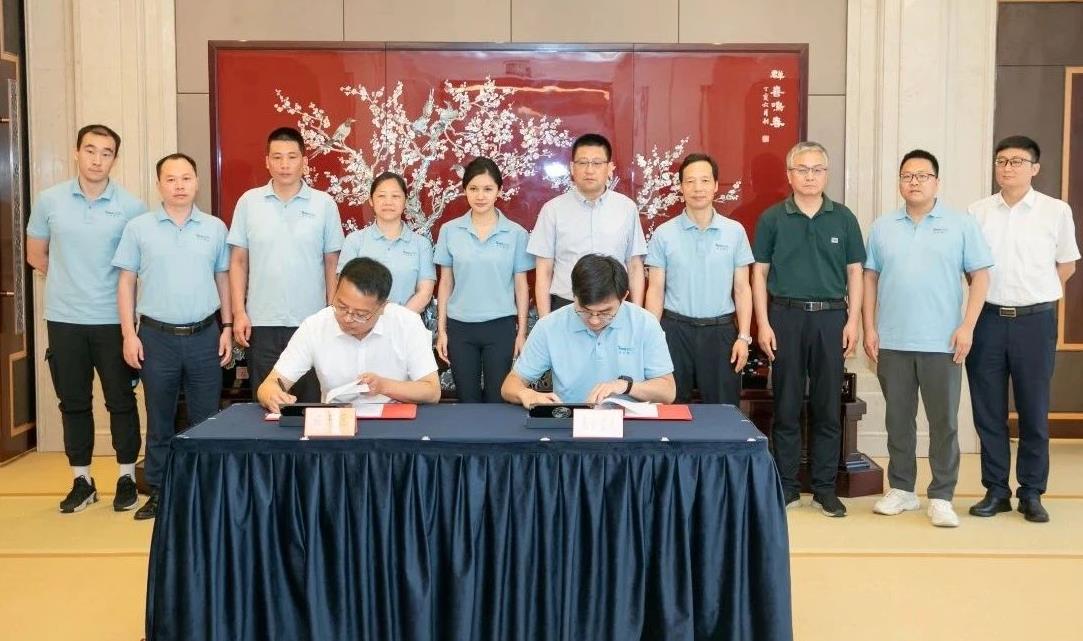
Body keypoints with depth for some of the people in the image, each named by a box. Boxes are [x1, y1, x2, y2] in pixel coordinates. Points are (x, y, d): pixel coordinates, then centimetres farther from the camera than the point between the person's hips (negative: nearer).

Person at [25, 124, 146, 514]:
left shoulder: (131, 207, -6)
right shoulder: (49, 201, 1)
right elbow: (36, 256, 13)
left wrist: (103, 282, 3)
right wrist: (69, 280, 9)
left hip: (113, 320, -2)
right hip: (64, 319, 2)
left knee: (121, 401, 6)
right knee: (73, 402, 10)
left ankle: (127, 477, 19)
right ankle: (81, 481, 21)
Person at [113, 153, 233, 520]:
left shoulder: (215, 228, 5)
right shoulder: (139, 228, 0)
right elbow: (126, 283, 2)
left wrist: (227, 328, 5)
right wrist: (129, 334, -3)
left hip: (204, 335, 1)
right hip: (157, 336, -1)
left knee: (206, 418, 6)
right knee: (159, 419, 8)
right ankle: (158, 491, 19)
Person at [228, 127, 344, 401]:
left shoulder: (324, 204, 0)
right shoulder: (249, 202, 3)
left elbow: (332, 263, 4)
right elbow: (238, 261, 6)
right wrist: (239, 313, -1)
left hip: (311, 323, 0)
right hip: (262, 323, 1)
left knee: (311, 403, 7)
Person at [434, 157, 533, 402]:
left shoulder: (516, 233, -2)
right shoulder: (449, 231, 0)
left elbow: (521, 285, 3)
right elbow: (446, 283, 5)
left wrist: (522, 332, 1)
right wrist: (441, 330, 4)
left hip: (501, 326, -1)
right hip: (460, 327, 1)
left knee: (497, 400, 5)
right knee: (467, 401, 10)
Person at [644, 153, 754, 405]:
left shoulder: (735, 231, 2)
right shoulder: (664, 233, 0)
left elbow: (742, 289, 4)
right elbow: (655, 291, 1)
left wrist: (743, 336, -3)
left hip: (721, 331, 1)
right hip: (676, 330, 0)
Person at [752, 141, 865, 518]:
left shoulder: (843, 218, 7)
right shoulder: (772, 219, 4)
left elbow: (855, 272, 9)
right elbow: (759, 274, 3)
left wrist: (853, 321, 0)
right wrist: (763, 324, -4)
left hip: (830, 317, 1)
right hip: (785, 316, -1)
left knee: (827, 406, 5)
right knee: (786, 406, 3)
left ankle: (825, 487, 14)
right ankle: (786, 486, 13)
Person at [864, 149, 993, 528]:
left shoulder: (961, 225, 1)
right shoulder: (883, 227, 8)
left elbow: (980, 276, 0)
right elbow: (870, 278, 9)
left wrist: (967, 327, -8)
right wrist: (869, 329, 2)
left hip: (942, 343, -2)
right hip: (892, 342, 2)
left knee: (944, 422, 2)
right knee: (898, 420, 10)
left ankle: (941, 497, 11)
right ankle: (901, 490, 22)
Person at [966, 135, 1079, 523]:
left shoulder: (1056, 211, 0)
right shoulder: (977, 212, 4)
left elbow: (1066, 266, 9)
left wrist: (1033, 296, 8)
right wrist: (992, 294, 6)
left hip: (1035, 319, -1)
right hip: (988, 318, 2)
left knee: (1034, 411, 5)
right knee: (988, 411, 5)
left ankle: (1031, 493, 16)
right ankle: (996, 490, 16)